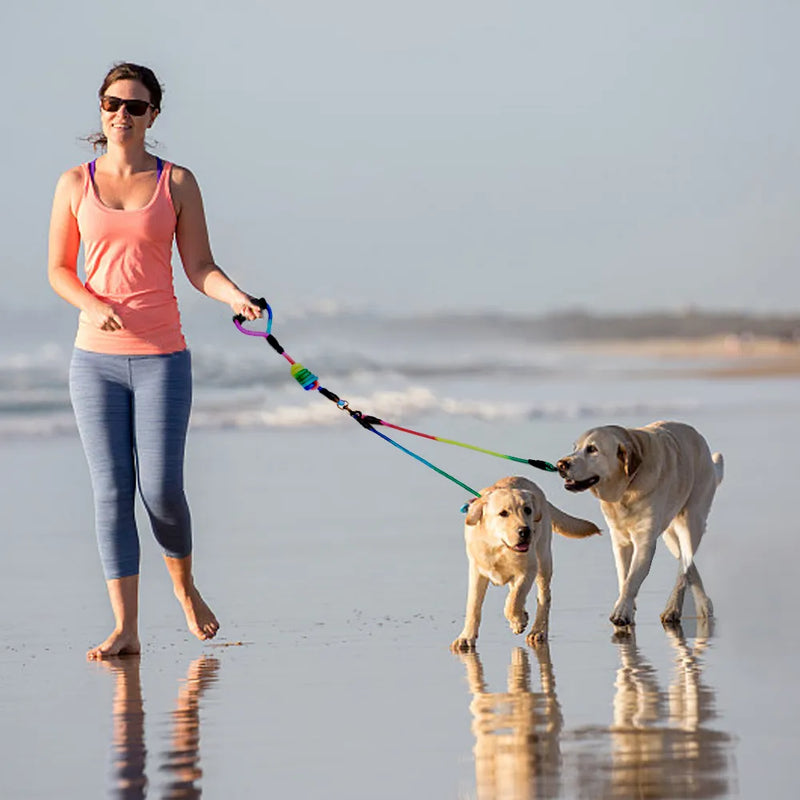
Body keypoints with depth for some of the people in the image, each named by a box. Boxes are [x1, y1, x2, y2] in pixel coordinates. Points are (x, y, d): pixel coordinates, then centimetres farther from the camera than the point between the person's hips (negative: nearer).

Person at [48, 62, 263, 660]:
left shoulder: (176, 183, 4)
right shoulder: (76, 184, 7)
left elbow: (199, 268, 3)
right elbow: (58, 269, 9)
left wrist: (236, 297, -17)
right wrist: (92, 306, -10)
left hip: (162, 357, -1)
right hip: (96, 357, 1)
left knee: (161, 489, -7)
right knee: (112, 492, -2)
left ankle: (185, 583, 23)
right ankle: (126, 628, 1)